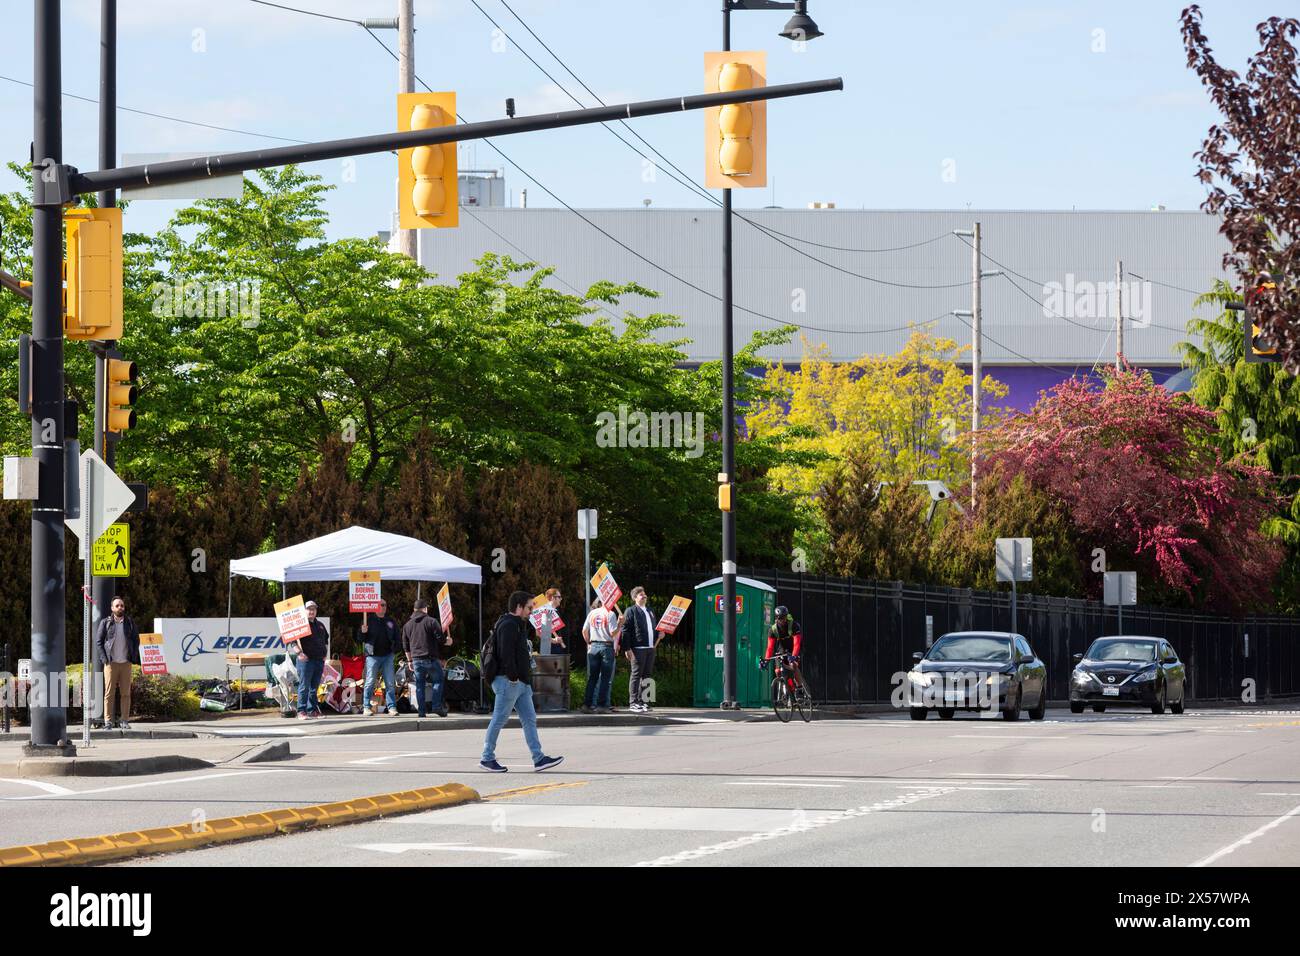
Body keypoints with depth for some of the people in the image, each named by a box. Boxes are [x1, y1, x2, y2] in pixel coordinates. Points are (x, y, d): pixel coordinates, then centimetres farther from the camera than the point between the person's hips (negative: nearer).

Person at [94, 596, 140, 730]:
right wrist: (104, 657, -6)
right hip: (111, 662, -2)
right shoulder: (105, 623, 6)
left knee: (126, 693, 1)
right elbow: (98, 640, 4)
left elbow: (136, 640, 16)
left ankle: (124, 720, 6)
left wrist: (133, 657, 4)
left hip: (126, 663, 2)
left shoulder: (130, 623, 13)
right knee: (109, 692, -4)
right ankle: (108, 721, -2)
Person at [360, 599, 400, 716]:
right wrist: (363, 632, -17)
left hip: (387, 656, 3)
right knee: (370, 682, -2)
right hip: (373, 656, -3)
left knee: (390, 683, -1)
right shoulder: (369, 620, 3)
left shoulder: (391, 622, 13)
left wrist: (394, 649, 5)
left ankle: (392, 707, 0)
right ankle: (367, 707, 3)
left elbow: (396, 638, 20)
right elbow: (362, 639, 3)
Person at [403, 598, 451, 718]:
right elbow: (441, 639, -7)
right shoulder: (431, 621, -5)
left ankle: (421, 711, 4)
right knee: (438, 681, 8)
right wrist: (448, 640, 14)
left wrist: (410, 661, 22)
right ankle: (436, 706, -4)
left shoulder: (407, 625, 12)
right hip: (431, 658, -4)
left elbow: (406, 646, 15)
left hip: (416, 659, 4)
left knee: (419, 685, 8)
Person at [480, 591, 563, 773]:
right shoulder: (508, 625, -14)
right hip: (508, 681, -11)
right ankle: (487, 759, 5)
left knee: (529, 720, 6)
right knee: (499, 719, -3)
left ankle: (539, 759, 5)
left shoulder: (517, 625, 20)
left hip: (521, 682, 11)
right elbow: (506, 654, -23)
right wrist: (513, 677, -22)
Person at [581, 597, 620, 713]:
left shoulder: (592, 613, 7)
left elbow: (584, 631, 8)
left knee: (592, 677, 8)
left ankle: (587, 704, 4)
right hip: (607, 646, -4)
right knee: (605, 678, 0)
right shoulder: (610, 614, -6)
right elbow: (613, 633, -10)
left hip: (594, 646, 4)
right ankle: (601, 705, -4)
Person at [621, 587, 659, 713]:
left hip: (651, 647, 7)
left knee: (647, 675, 9)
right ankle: (633, 703, -5)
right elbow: (626, 630, -9)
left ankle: (643, 701, 14)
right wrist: (627, 649, -17)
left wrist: (659, 635, 9)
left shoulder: (650, 612, 21)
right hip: (638, 649, -7)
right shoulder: (631, 611, -2)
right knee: (636, 674, -6)